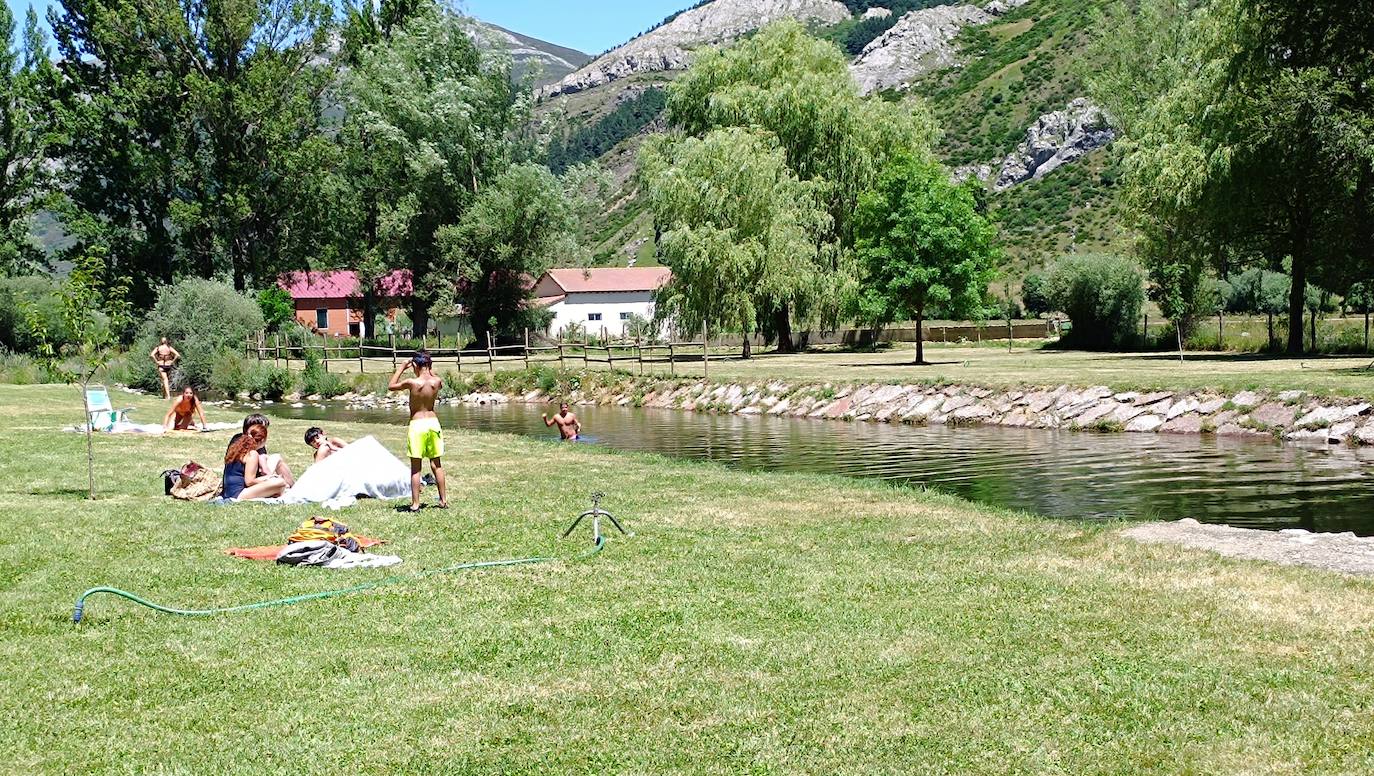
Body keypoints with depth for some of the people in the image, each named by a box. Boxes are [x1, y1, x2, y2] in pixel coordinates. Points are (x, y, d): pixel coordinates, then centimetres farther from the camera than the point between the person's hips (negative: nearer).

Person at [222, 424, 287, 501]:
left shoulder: (236, 448, 16)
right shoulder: (252, 454, -10)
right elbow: (249, 481, -15)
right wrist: (267, 477, -1)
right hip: (238, 495, -10)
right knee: (280, 483, -20)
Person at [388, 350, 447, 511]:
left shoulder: (412, 382, -15)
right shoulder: (436, 381, -6)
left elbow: (391, 386, 3)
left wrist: (401, 368, 8)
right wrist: (431, 370, 17)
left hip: (417, 424, -4)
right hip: (433, 421, 4)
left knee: (415, 467, 2)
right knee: (437, 464, 13)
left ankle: (415, 504, 1)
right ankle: (443, 500, 18)